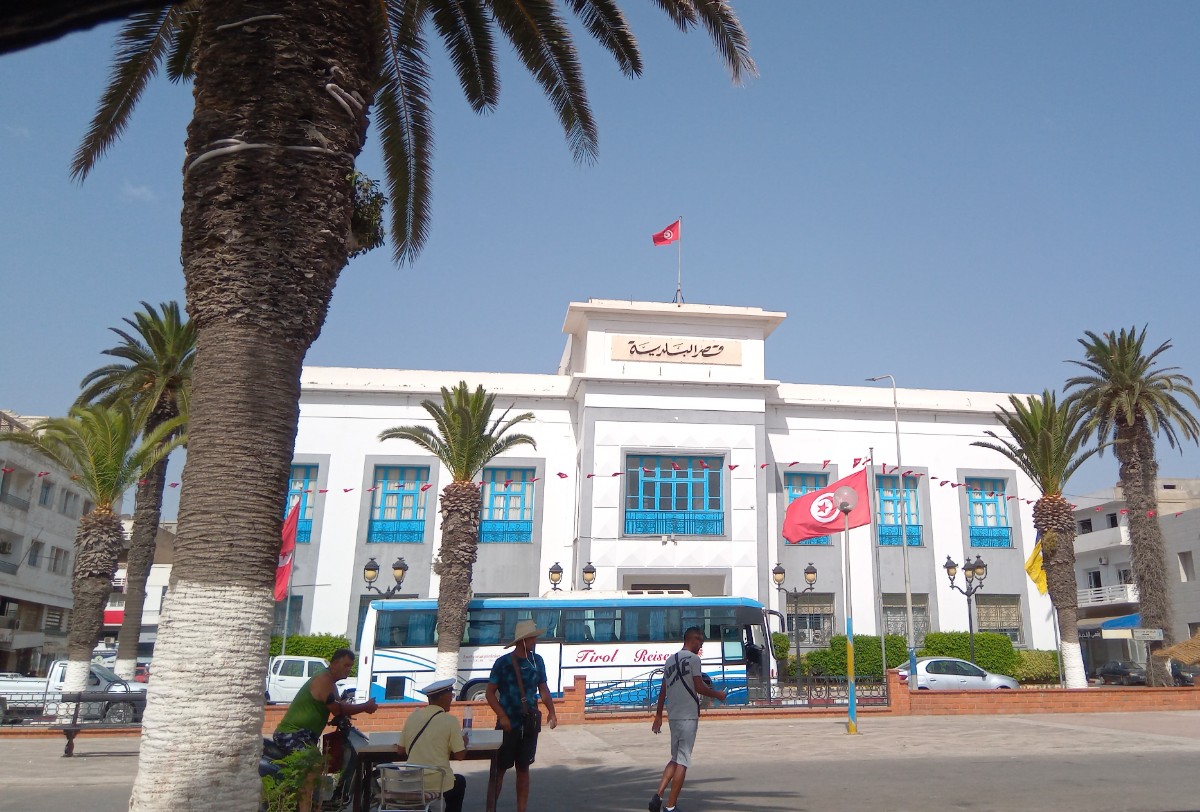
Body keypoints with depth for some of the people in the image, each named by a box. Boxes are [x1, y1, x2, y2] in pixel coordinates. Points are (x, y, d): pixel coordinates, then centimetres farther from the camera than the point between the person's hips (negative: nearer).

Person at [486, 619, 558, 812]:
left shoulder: (537, 661, 0)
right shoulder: (503, 662, -11)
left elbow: (543, 688, 10)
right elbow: (490, 692, -7)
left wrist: (551, 711, -2)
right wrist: (502, 717, -17)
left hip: (530, 724, 3)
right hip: (508, 724, -3)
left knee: (523, 767, 11)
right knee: (500, 767, 4)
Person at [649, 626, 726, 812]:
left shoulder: (670, 660, 14)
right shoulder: (693, 658, -8)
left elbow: (663, 690, 15)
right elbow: (699, 687, -14)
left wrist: (659, 715, 18)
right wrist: (717, 694, 2)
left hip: (673, 716, 7)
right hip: (688, 716, -7)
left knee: (675, 759, 17)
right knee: (682, 761, -1)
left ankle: (658, 795, 2)